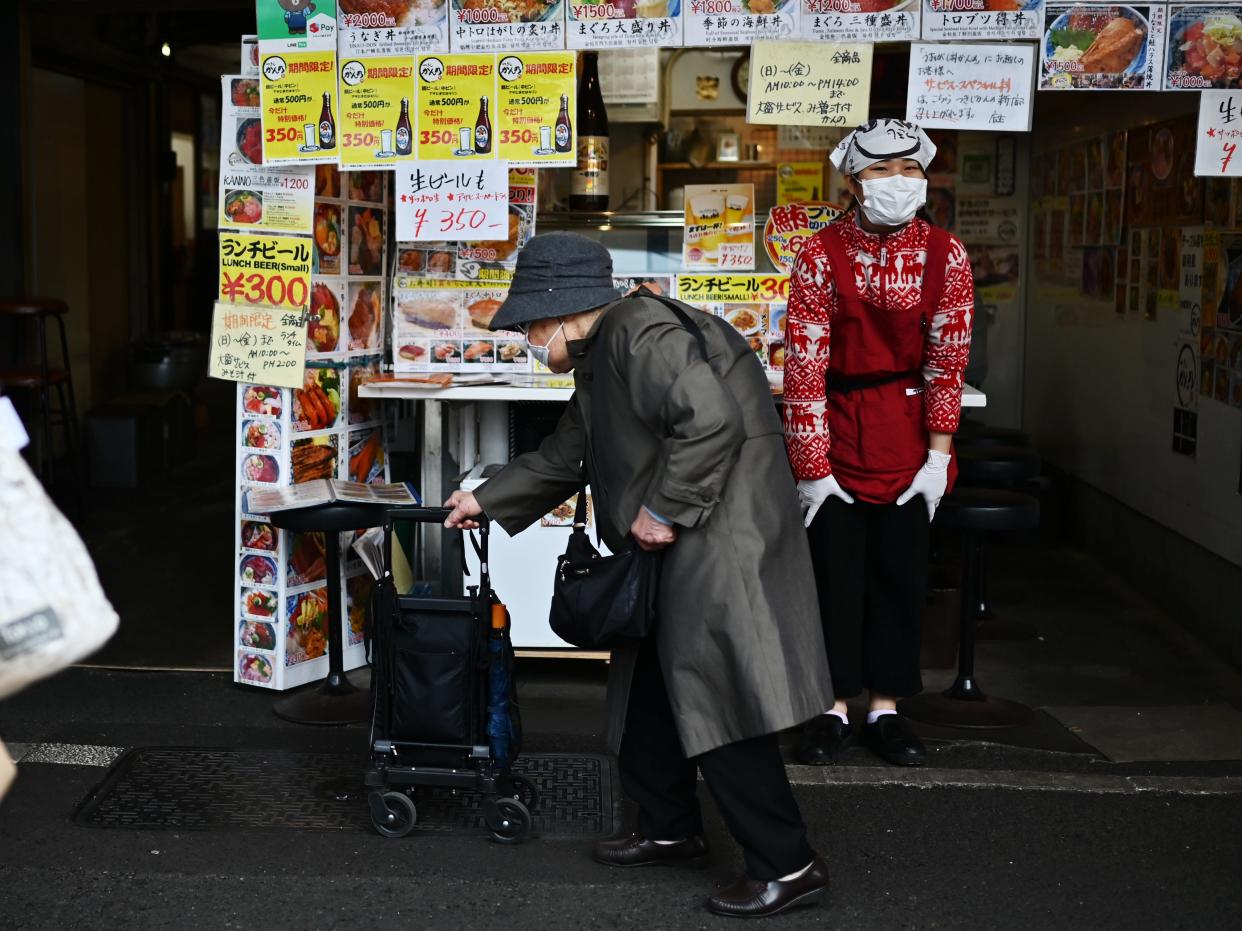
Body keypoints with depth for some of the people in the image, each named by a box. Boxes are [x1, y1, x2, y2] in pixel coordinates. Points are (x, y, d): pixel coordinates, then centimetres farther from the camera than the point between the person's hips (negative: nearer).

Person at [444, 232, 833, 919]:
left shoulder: (640, 333, -16)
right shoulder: (600, 363, 18)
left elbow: (712, 420, -28)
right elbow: (563, 457, 29)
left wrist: (662, 510, -21)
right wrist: (486, 501, 31)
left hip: (719, 543, -11)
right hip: (676, 554, 11)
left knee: (712, 700, -11)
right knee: (650, 690, 18)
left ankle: (786, 865, -3)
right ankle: (670, 831, 33)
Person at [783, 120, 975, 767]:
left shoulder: (945, 256, -4)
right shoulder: (821, 255, -11)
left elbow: (947, 362, -3)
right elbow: (803, 366, -12)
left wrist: (937, 457, -7)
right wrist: (811, 467, -13)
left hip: (909, 431, 2)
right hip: (837, 427, -2)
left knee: (901, 570, 7)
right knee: (834, 569, 3)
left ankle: (886, 707, 20)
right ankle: (834, 707, 17)